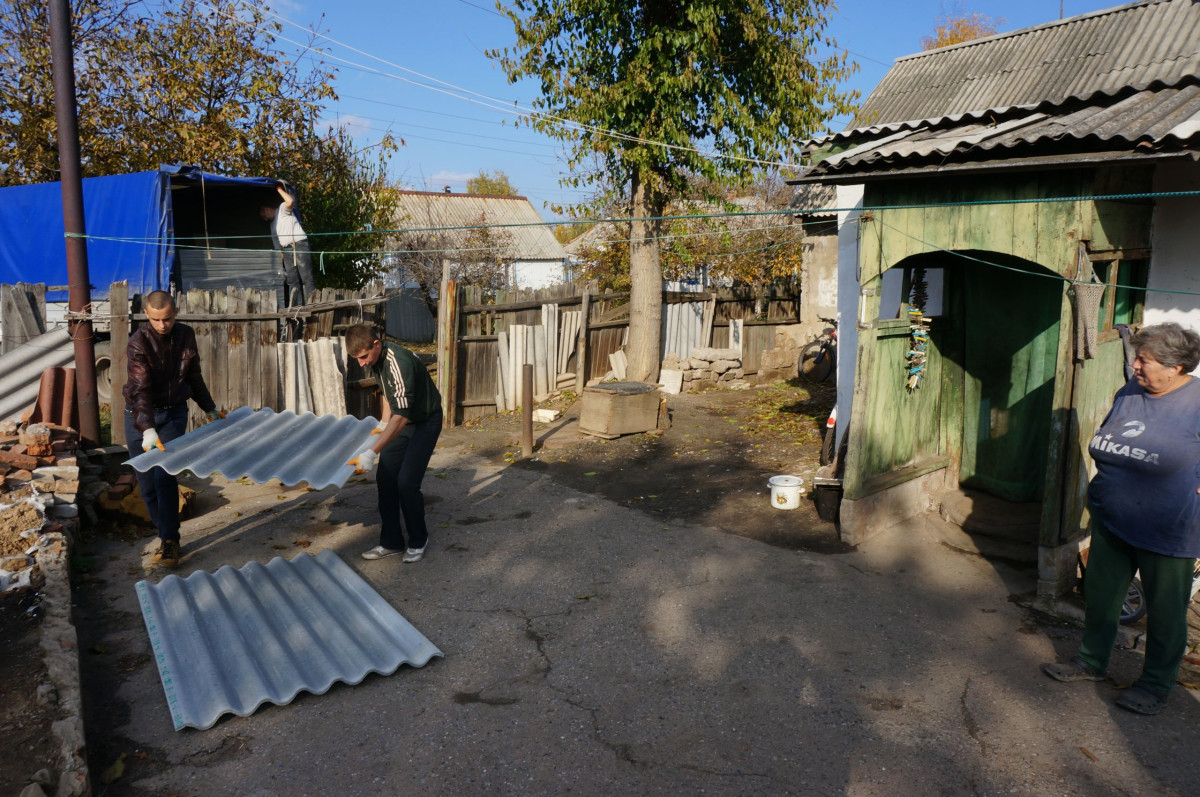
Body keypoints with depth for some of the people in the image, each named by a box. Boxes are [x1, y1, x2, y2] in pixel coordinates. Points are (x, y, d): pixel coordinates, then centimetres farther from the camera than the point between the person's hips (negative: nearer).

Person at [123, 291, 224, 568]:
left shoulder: (186, 336, -2)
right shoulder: (139, 343, -17)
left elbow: (194, 377, 13)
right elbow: (140, 389, -28)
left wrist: (211, 409, 19)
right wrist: (148, 430, -39)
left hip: (174, 413, 1)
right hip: (140, 416, -1)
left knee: (165, 477, -11)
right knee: (147, 482, 4)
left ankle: (170, 542, -7)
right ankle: (165, 533, 18)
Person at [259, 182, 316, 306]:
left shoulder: (283, 209, 10)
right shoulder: (272, 225, 29)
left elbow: (290, 201, -13)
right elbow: (277, 246, 25)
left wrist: (279, 189, 0)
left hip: (300, 244, -7)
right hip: (287, 250, 7)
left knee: (306, 277, -15)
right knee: (292, 280, -6)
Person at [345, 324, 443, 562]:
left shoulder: (399, 363, -34)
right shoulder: (375, 359, -6)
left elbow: (401, 417, -39)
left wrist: (371, 453, -44)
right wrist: (384, 423, 15)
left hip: (425, 421, -8)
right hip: (401, 419, 8)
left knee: (407, 482, -13)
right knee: (385, 478, 3)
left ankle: (418, 540, 9)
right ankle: (391, 542, 14)